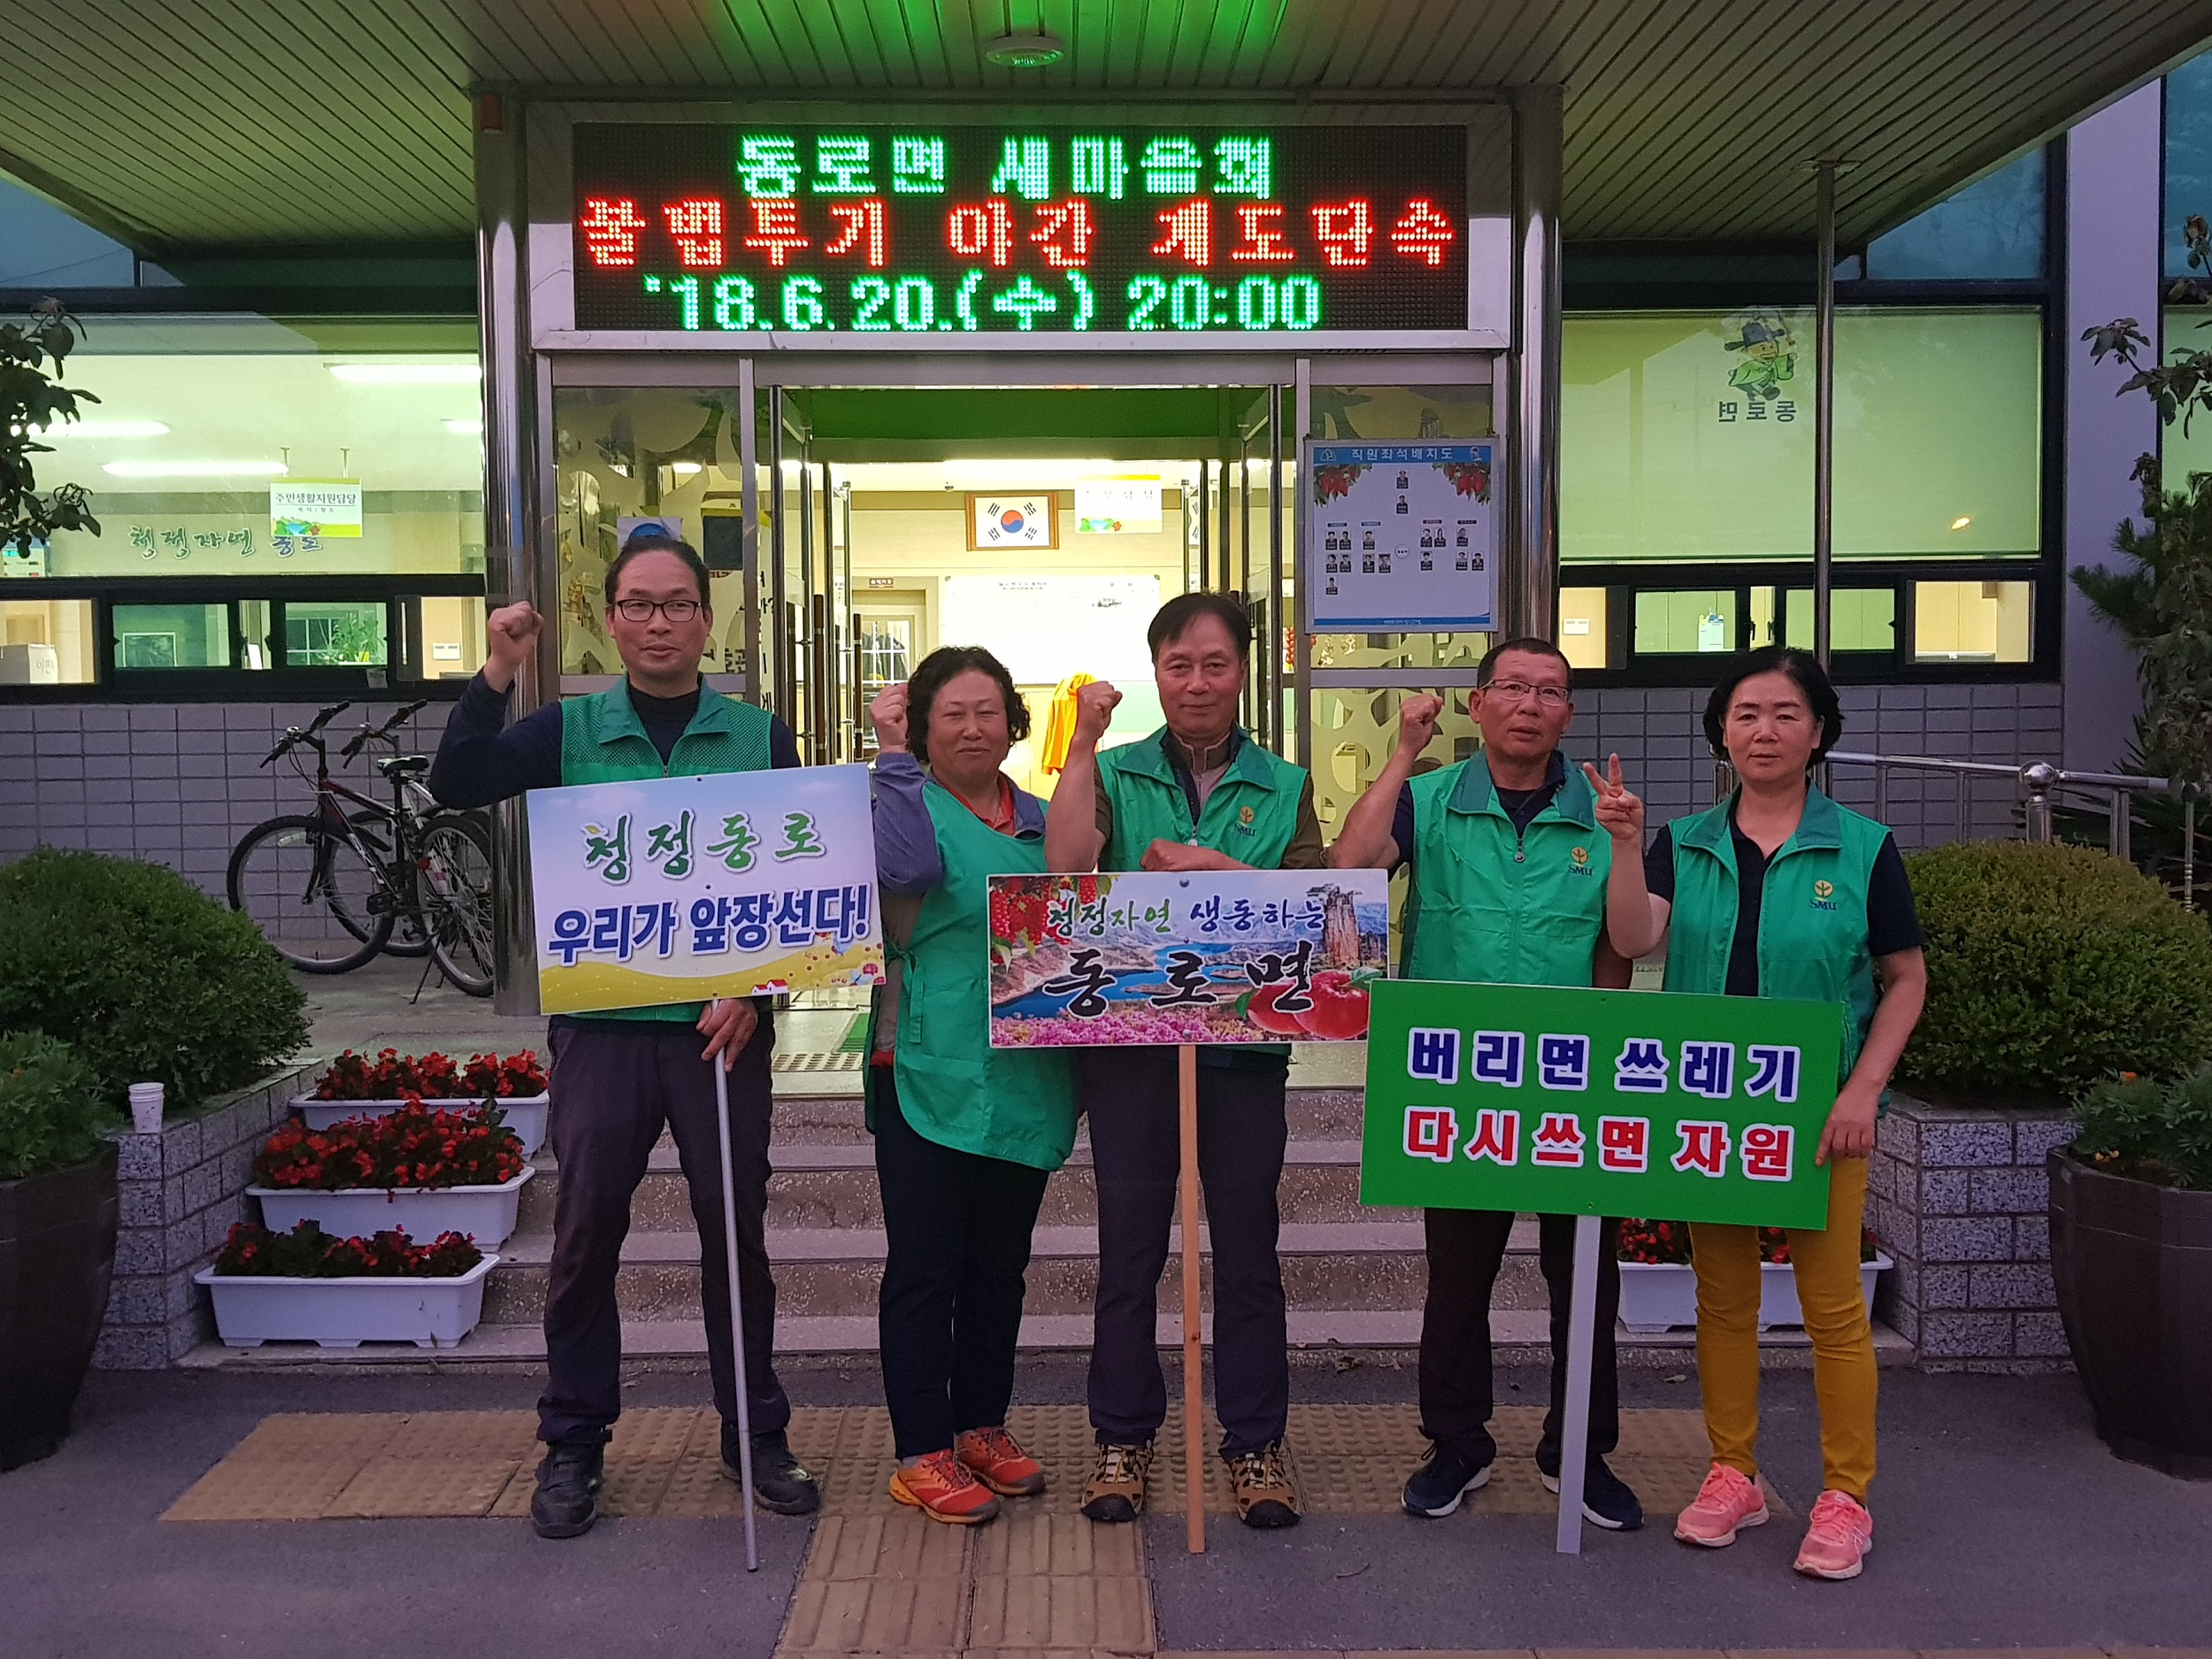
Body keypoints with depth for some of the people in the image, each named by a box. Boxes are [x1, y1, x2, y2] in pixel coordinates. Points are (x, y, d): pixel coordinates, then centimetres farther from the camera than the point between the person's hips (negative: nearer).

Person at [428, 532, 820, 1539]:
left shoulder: (759, 737, 6)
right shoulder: (570, 731, 7)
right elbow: (456, 787, -6)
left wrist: (756, 991, -8)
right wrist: (497, 672, -15)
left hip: (721, 1026, 0)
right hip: (600, 1025, 0)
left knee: (736, 1231, 7)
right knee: (585, 1234, 4)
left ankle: (754, 1436, 22)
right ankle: (572, 1446, 19)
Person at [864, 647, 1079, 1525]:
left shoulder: (1041, 821, 12)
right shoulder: (909, 801, -4)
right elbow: (908, 868, -28)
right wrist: (893, 755, -21)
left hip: (1024, 1079, 6)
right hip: (928, 1073, -6)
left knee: (1000, 1262, 15)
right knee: (925, 1265, 1)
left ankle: (982, 1426, 29)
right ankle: (921, 1453, 11)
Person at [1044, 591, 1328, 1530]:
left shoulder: (1285, 788, 7)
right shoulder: (1115, 775, 5)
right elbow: (1065, 865, -13)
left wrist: (1216, 869, -16)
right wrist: (1083, 744, -13)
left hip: (1244, 1042, 0)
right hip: (1128, 1039, 0)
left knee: (1248, 1250, 8)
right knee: (1129, 1248, 9)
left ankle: (1255, 1444, 21)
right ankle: (1122, 1439, 23)